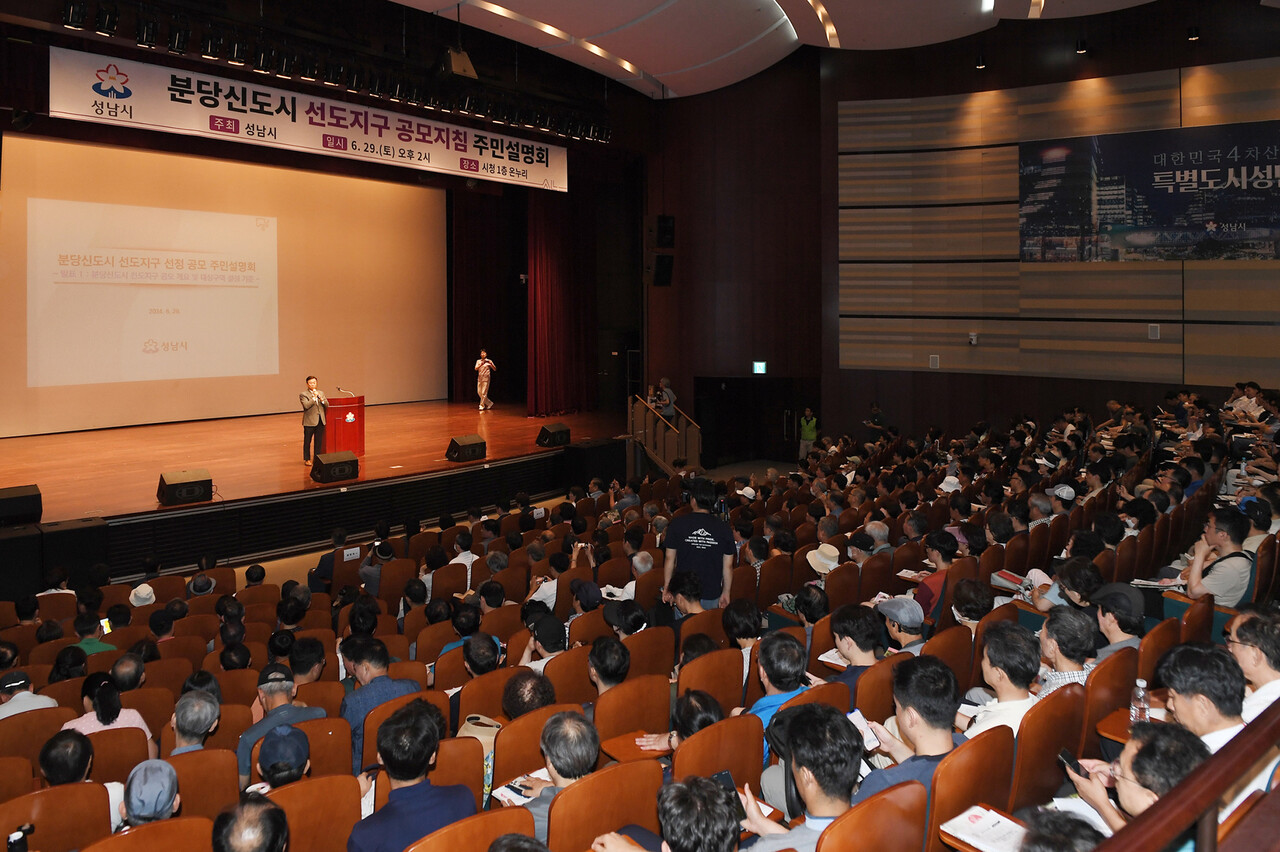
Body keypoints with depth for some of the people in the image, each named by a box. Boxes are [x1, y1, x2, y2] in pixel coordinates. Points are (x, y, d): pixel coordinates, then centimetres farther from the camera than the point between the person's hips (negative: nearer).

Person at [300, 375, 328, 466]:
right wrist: (314, 397, -17)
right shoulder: (303, 394, -4)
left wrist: (321, 398, -10)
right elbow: (306, 405, -18)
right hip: (309, 421, -4)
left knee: (319, 441, 8)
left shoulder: (321, 393, 13)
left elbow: (327, 405, 7)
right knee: (307, 441, 3)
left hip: (320, 421, 4)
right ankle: (307, 459, 13)